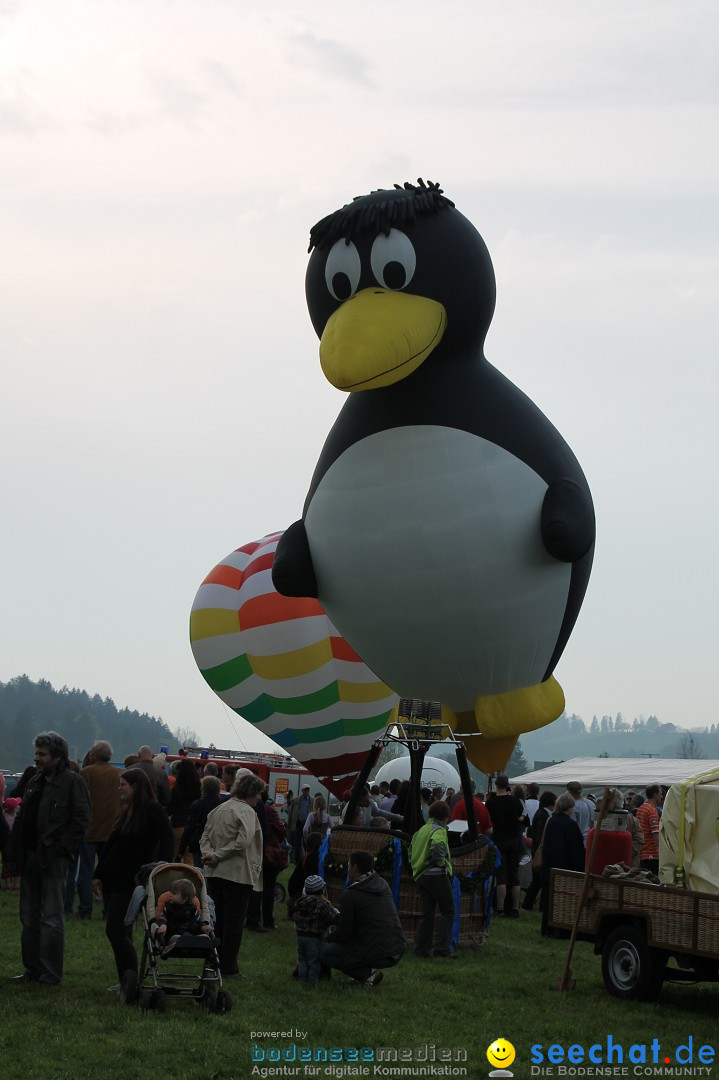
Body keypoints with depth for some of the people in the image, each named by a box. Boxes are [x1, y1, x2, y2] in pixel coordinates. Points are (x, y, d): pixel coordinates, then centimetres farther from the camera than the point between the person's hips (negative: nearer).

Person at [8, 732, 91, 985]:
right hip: (30, 858, 8)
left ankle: (50, 975, 2)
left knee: (51, 918, -3)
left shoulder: (72, 782, -8)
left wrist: (61, 850, -16)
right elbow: (22, 820, 18)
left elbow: (81, 821, -13)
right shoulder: (34, 782, 16)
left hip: (53, 860, -8)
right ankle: (32, 970, 21)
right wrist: (15, 853, 9)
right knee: (29, 917, 12)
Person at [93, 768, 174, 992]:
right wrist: (98, 875, 17)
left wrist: (163, 862, -32)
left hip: (130, 881, -8)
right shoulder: (126, 811, 15)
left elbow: (167, 838, -16)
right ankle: (125, 982, 15)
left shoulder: (153, 811, -8)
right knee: (120, 932, 9)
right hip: (113, 878, 8)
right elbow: (110, 844, 18)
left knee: (115, 931, -12)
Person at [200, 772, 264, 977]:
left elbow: (205, 837, 8)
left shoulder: (218, 809, 12)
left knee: (216, 920, 16)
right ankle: (228, 967, 2)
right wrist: (216, 856, -15)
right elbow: (242, 842, -22)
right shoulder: (247, 812, -11)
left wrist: (211, 854, -7)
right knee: (234, 922, 0)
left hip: (214, 873, 7)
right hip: (238, 874, -7)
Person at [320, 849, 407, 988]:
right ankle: (369, 971, 15)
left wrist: (329, 938, 15)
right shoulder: (382, 885, 9)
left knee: (324, 951, 7)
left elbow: (343, 934, -6)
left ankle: (367, 974, -5)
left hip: (377, 955, -8)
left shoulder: (350, 895, -12)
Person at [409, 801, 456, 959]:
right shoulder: (439, 831, -9)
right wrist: (441, 862, -14)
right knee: (448, 911, 1)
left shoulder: (420, 831, 17)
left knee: (426, 914, 10)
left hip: (420, 876, 8)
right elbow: (437, 846, -29)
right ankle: (443, 947, -6)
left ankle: (421, 949, 6)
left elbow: (411, 852, 20)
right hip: (437, 875, -8)